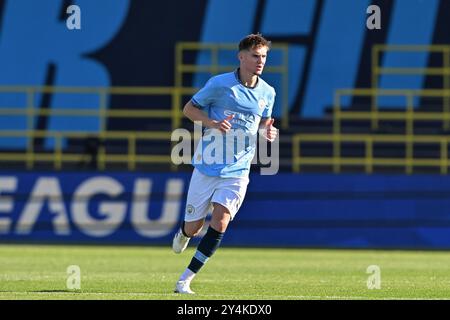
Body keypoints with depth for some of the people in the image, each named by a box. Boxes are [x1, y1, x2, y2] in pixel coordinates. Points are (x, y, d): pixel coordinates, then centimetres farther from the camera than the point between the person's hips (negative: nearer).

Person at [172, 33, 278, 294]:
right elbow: (189, 109, 0)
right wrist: (212, 122, -18)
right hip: (207, 166, -2)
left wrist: (268, 132, -5)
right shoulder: (219, 84, -9)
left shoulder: (267, 93, 3)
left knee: (220, 221, -16)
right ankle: (184, 233, 45)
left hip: (238, 170, 2)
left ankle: (185, 281, -9)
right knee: (194, 226, 5)